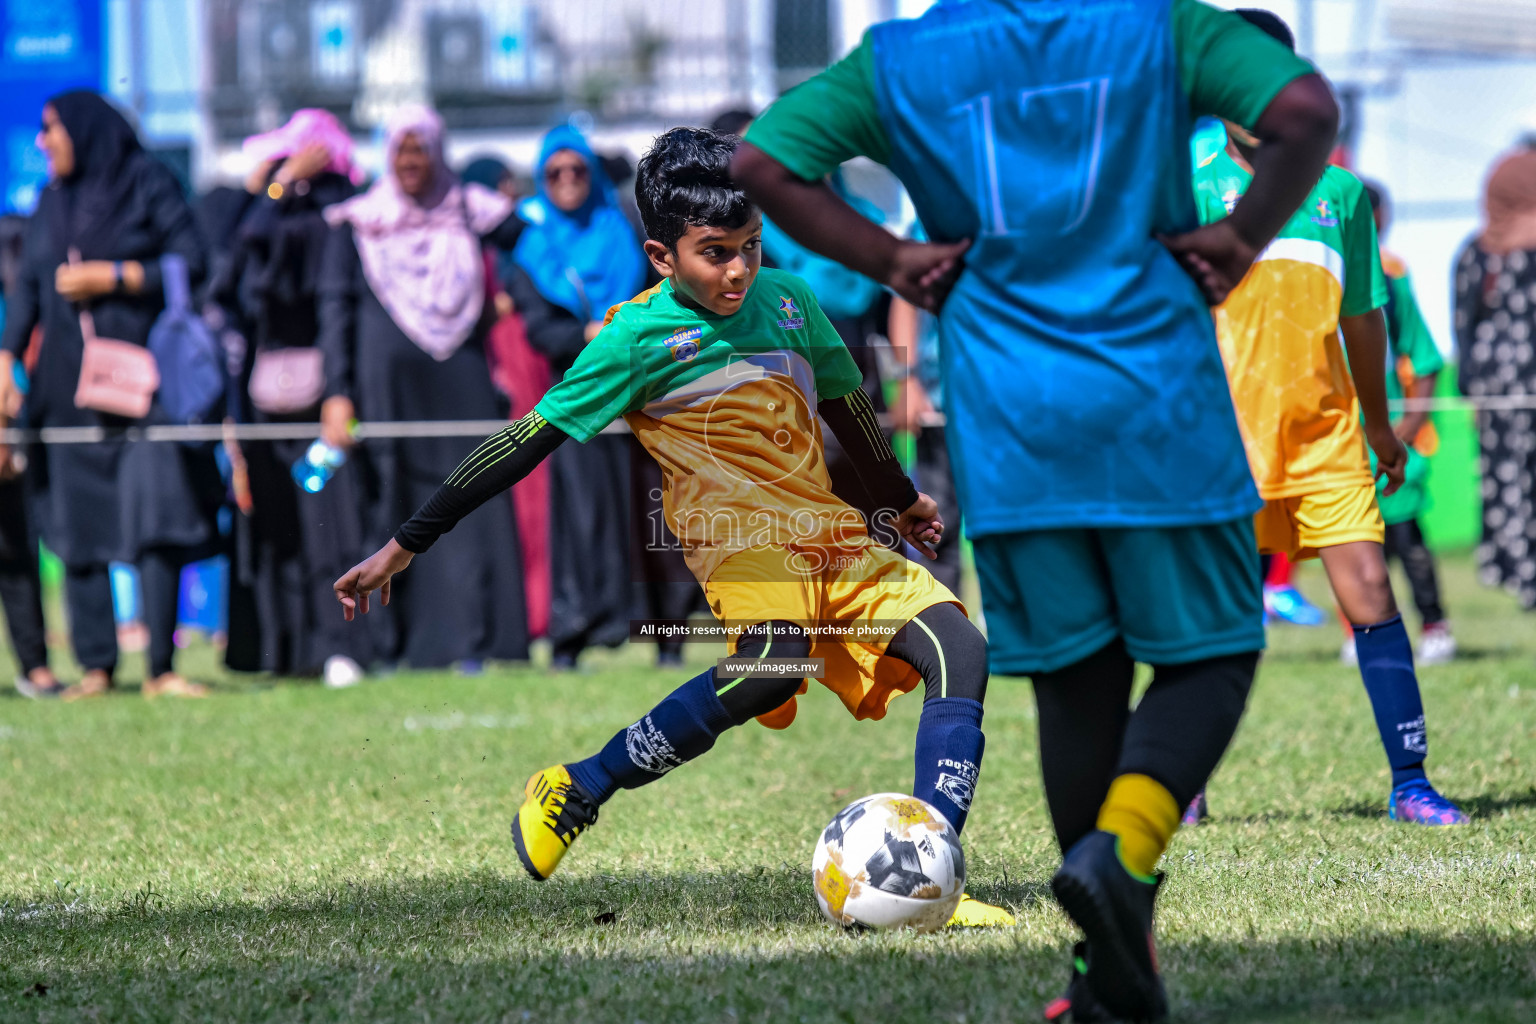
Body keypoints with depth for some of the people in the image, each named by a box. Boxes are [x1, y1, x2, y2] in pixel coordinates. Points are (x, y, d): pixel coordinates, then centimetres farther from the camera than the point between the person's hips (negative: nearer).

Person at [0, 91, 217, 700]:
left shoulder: (149, 182, -1)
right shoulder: (54, 199, 14)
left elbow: (190, 261, -7)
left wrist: (111, 277, -12)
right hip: (71, 385, 5)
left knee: (156, 522, -11)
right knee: (77, 526, 1)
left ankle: (160, 671, -9)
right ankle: (96, 667, 5)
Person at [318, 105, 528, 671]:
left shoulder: (469, 211, 10)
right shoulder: (357, 223, 7)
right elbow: (336, 306, 3)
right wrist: (337, 391, -5)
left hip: (458, 377, 1)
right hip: (388, 381, -1)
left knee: (470, 503, -6)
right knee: (391, 504, -3)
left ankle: (473, 642, -6)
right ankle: (392, 643, 0)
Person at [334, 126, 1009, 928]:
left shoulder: (787, 301, 10)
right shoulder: (638, 337, -6)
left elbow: (844, 406, 29)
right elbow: (526, 444, -5)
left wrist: (903, 500, 42)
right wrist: (405, 546, -6)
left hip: (837, 539, 7)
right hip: (737, 535, -7)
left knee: (962, 652, -15)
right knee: (773, 665, -37)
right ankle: (575, 794, -20)